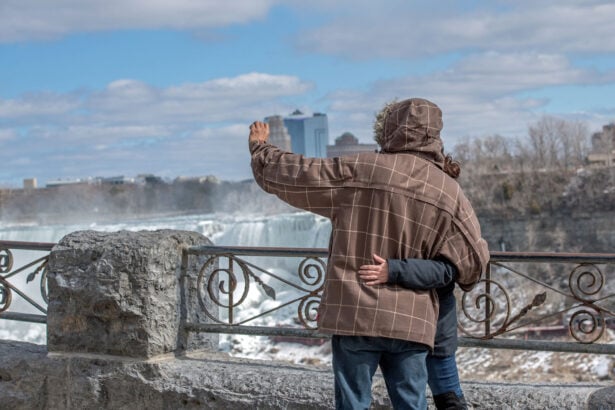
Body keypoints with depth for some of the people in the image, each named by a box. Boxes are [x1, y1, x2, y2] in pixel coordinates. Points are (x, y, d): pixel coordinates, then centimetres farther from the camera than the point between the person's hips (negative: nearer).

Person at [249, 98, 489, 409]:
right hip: (411, 321, 2)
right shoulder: (450, 193, 1)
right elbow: (473, 259, 3)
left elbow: (292, 174, 2)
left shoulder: (359, 170, -6)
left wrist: (261, 148, 22)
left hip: (354, 315, -2)